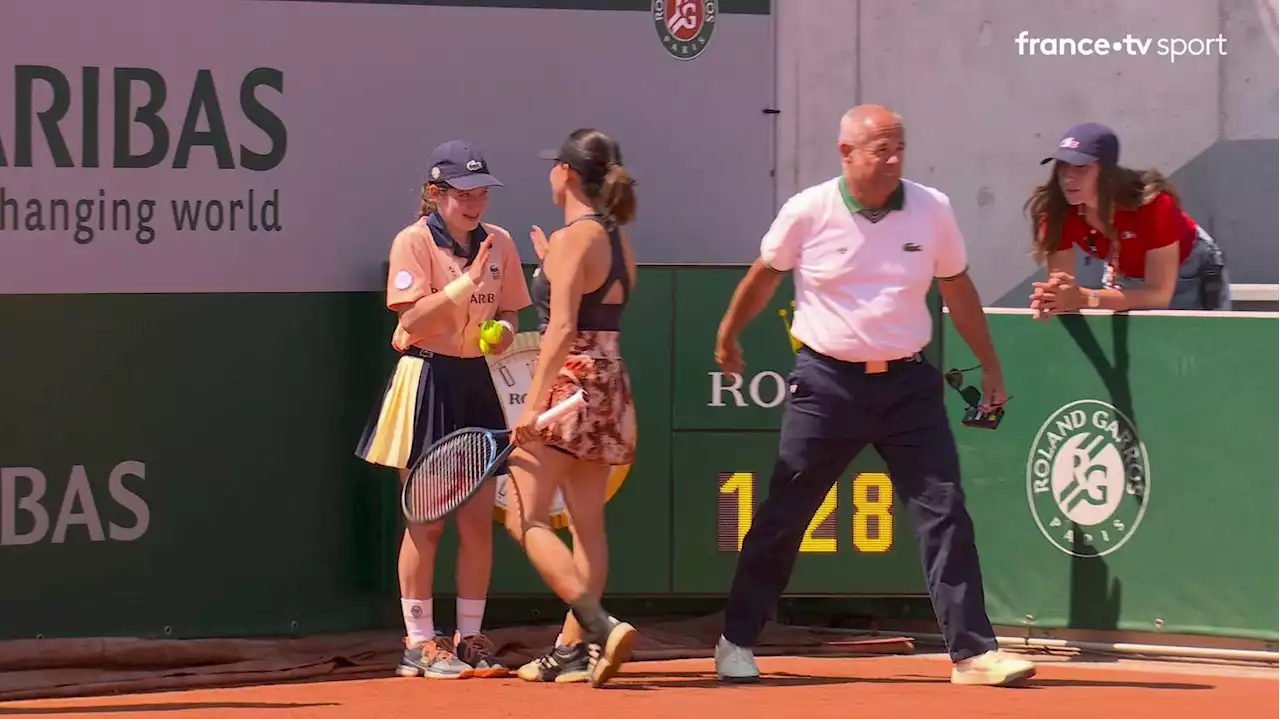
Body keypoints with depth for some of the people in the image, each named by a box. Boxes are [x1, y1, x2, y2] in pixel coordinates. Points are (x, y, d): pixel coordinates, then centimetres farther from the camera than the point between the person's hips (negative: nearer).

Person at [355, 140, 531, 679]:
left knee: (478, 521, 5)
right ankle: (419, 643, 5)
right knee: (426, 523, -1)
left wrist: (505, 331, -5)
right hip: (426, 381, -5)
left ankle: (469, 638, 14)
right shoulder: (414, 241, -9)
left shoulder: (499, 244, 7)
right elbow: (412, 320, -18)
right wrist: (466, 282, -26)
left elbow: (509, 312, 17)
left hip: (479, 383, 5)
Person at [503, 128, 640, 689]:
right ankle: (573, 648, 11)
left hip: (570, 384, -9)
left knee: (526, 520, -9)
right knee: (587, 525, 10)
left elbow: (562, 331, -20)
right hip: (609, 385, 9)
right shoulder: (619, 242, 11)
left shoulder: (572, 239, -13)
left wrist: (533, 405, -23)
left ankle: (600, 626, -23)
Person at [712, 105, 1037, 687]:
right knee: (782, 518, 4)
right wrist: (728, 335, 21)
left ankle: (973, 652, -4)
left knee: (944, 513, -6)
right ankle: (737, 641, 18)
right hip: (827, 382, -2)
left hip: (908, 383, 2)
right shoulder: (807, 213, -7)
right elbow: (764, 276, 11)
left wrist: (989, 365, 16)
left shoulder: (932, 210, -1)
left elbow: (957, 289, 12)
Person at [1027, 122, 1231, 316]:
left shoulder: (1151, 202, -39)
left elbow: (1160, 294, -40)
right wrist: (1050, 299, -52)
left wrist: (1084, 298, -52)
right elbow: (1060, 287, -25)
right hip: (1126, 279, 3)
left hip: (1191, 274, -3)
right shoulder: (1058, 210, -27)